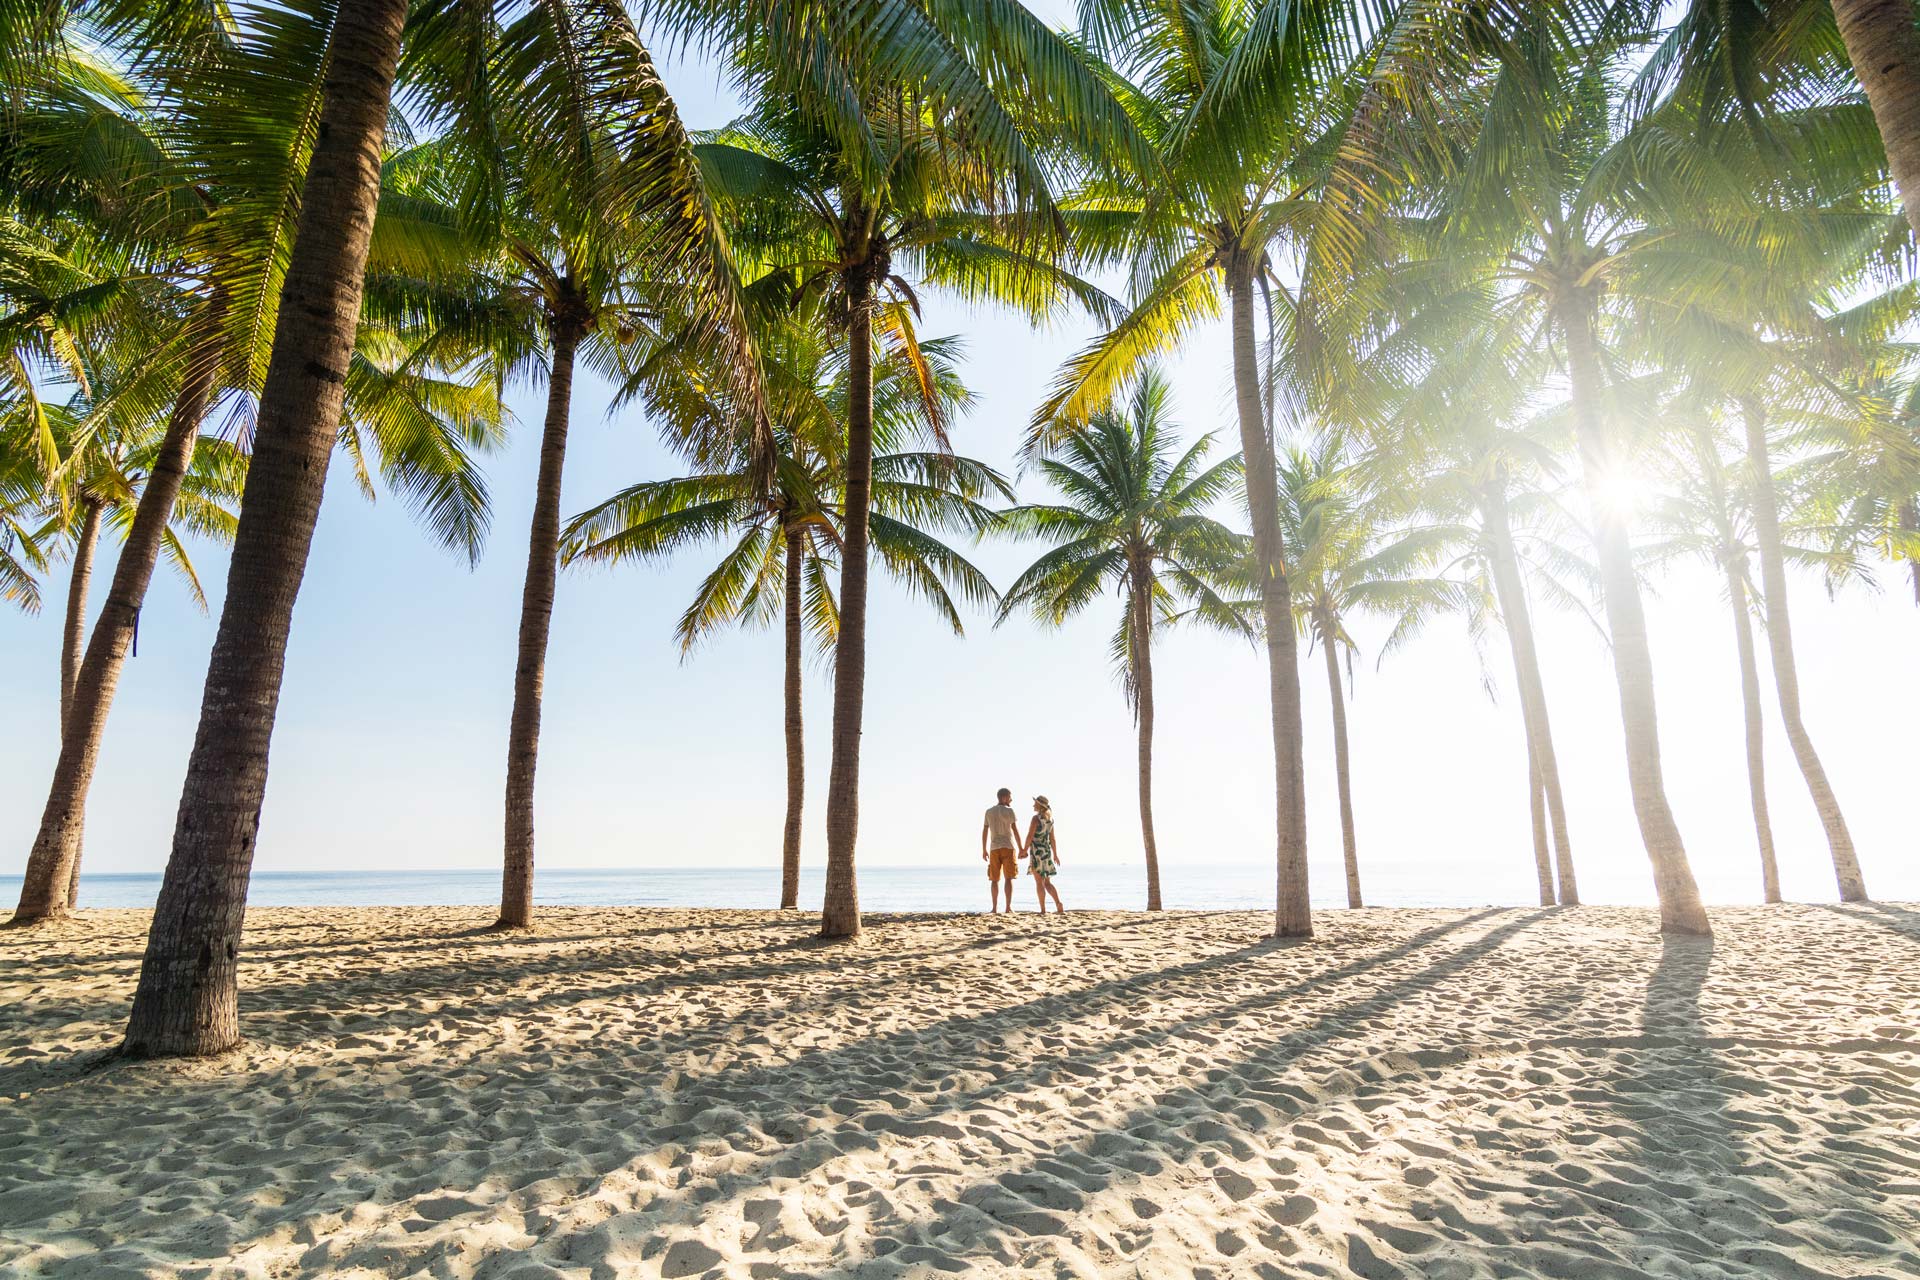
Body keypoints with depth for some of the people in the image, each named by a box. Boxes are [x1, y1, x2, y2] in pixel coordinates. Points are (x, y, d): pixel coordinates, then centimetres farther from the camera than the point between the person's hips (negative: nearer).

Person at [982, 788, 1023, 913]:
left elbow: (984, 832, 9)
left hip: (994, 848, 4)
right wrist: (1021, 849, -4)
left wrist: (984, 850, 15)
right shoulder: (1009, 811, -5)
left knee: (994, 879, 8)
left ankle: (995, 907, 6)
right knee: (1009, 878, -2)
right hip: (1008, 847, -4)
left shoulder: (989, 812, 9)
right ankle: (1009, 906, -8)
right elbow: (1015, 831, -8)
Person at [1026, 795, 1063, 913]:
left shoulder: (1036, 818, -13)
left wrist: (1025, 850, -6)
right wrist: (1055, 854, 17)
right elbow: (1052, 838, 13)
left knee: (1039, 882, -1)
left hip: (1037, 851, -7)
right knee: (1047, 882, 12)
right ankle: (1058, 904, -4)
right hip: (1047, 850, 7)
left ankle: (1043, 910, -1)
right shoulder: (1049, 819, 10)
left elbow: (1030, 836, -16)